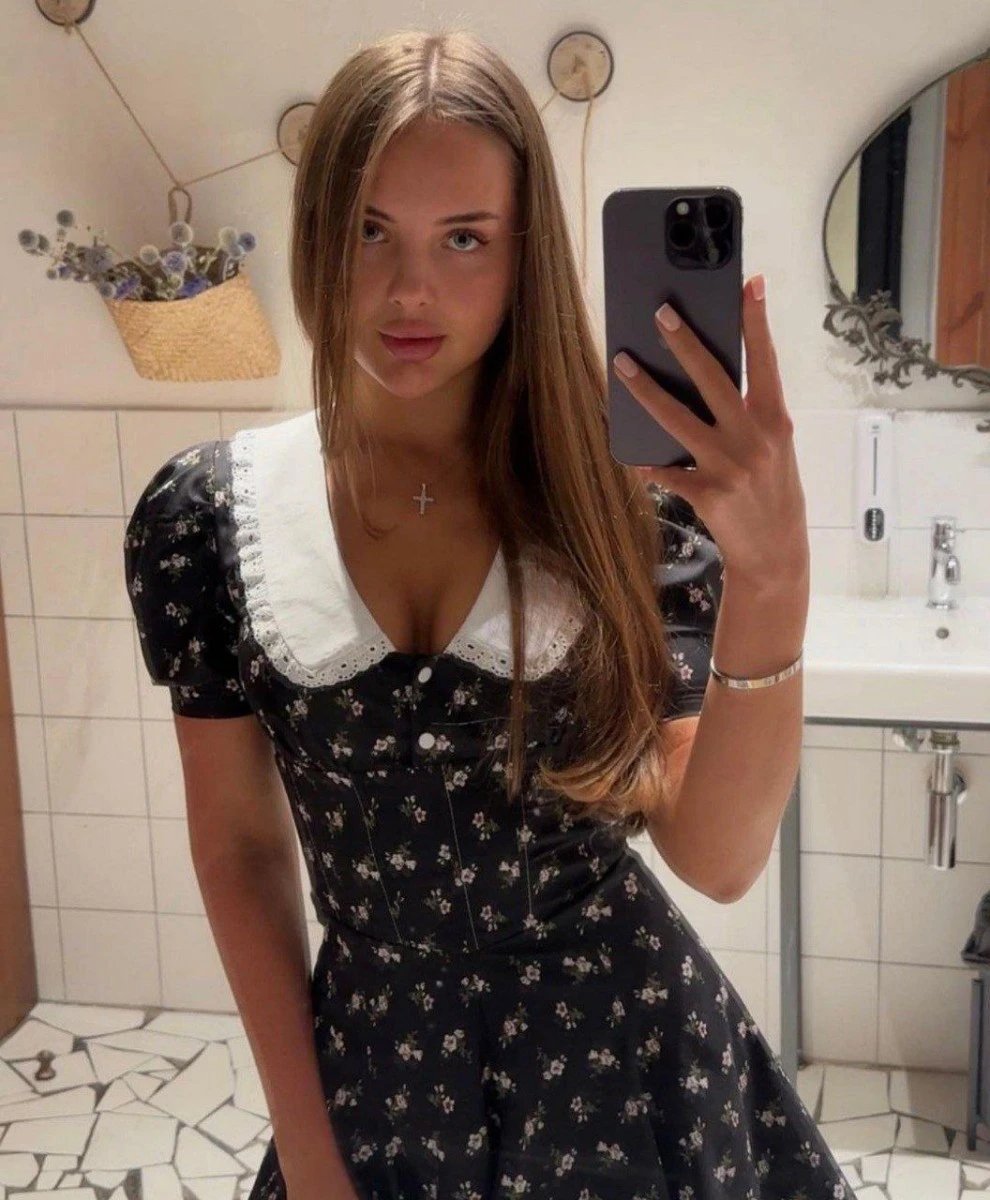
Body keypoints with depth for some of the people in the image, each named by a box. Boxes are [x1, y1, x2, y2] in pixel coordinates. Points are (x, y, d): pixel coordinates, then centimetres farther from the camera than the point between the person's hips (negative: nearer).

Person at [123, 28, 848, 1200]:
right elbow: (238, 846, -2)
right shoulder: (208, 517, -10)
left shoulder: (622, 495, -11)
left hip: (629, 1055, 0)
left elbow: (718, 858, -15)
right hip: (377, 1066, 1)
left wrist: (770, 583, -29)